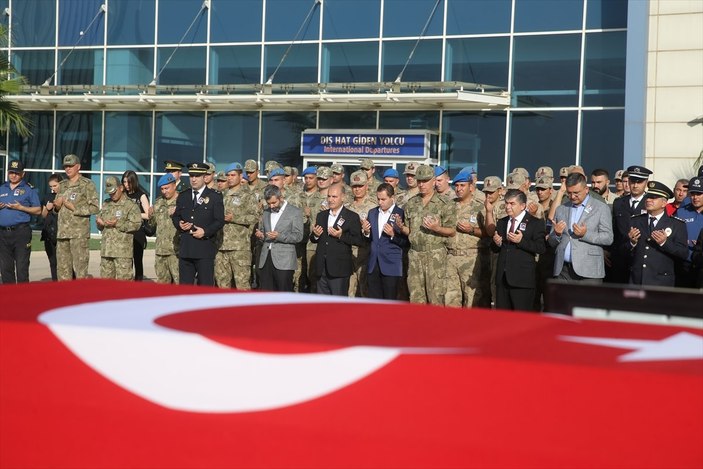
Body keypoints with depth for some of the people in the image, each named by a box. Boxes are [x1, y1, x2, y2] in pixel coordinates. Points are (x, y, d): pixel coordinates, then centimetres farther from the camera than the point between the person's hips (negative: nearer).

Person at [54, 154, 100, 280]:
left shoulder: (87, 184, -1)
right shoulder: (62, 185, 18)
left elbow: (95, 208, -8)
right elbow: (56, 208, 27)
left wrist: (74, 208, -14)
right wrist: (56, 206, 3)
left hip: (79, 233, -6)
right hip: (62, 231, 6)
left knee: (80, 266, -7)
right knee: (62, 267, 8)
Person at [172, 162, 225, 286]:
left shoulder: (215, 197, 2)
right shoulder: (182, 196, 16)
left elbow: (220, 220, -3)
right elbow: (175, 216, 20)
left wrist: (205, 231, -16)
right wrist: (179, 224, -3)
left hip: (205, 248, -4)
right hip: (185, 248, 4)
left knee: (206, 284, -2)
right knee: (185, 284, 6)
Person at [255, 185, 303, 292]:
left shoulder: (295, 212, -1)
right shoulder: (266, 211, 16)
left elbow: (298, 236, -7)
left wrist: (279, 236, -20)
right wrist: (260, 235, 2)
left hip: (283, 262, -5)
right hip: (266, 260, 5)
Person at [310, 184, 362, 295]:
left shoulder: (352, 217, -3)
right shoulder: (321, 215, 15)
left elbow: (358, 240, -8)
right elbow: (313, 239, 18)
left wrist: (341, 236, -21)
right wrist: (315, 235, -5)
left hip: (339, 269, -5)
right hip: (322, 268, 5)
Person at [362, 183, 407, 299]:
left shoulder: (401, 214, -5)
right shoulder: (372, 213, 13)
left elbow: (406, 242, -3)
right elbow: (368, 239, 15)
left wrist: (393, 235, -19)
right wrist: (366, 232, -5)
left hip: (391, 266, -5)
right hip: (373, 265, 5)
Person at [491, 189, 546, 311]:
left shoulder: (535, 223, -2)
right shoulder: (502, 222, 16)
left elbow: (540, 248, -12)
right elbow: (495, 249, 18)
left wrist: (521, 241, -22)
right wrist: (496, 243, -5)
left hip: (522, 279, -6)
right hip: (502, 278, 6)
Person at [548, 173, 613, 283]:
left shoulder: (601, 208, 4)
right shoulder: (561, 209, 17)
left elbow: (608, 238, -2)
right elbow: (551, 242, 18)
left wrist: (585, 234, -16)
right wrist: (556, 234, -5)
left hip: (588, 271, -3)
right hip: (563, 270, 4)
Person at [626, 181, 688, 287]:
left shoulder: (677, 225, 1)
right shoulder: (635, 221, 9)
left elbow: (684, 254, -6)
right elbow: (624, 252, 10)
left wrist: (665, 243, -18)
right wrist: (632, 242, -11)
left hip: (661, 282, -2)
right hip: (637, 281, 2)